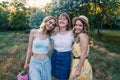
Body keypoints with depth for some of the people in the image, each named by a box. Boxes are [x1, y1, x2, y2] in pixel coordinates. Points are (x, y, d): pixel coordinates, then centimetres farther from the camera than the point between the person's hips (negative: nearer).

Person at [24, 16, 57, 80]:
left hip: (46, 63, 3)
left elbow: (49, 49, -8)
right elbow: (29, 48, 0)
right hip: (35, 62, -3)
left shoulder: (49, 35, 3)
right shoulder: (34, 32, -6)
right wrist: (26, 63, 5)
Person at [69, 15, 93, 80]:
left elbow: (83, 54, -20)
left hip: (81, 66, -9)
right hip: (76, 64, 9)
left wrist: (78, 70, -20)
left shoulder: (82, 35, -15)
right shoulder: (77, 36, 12)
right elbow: (76, 52, 3)